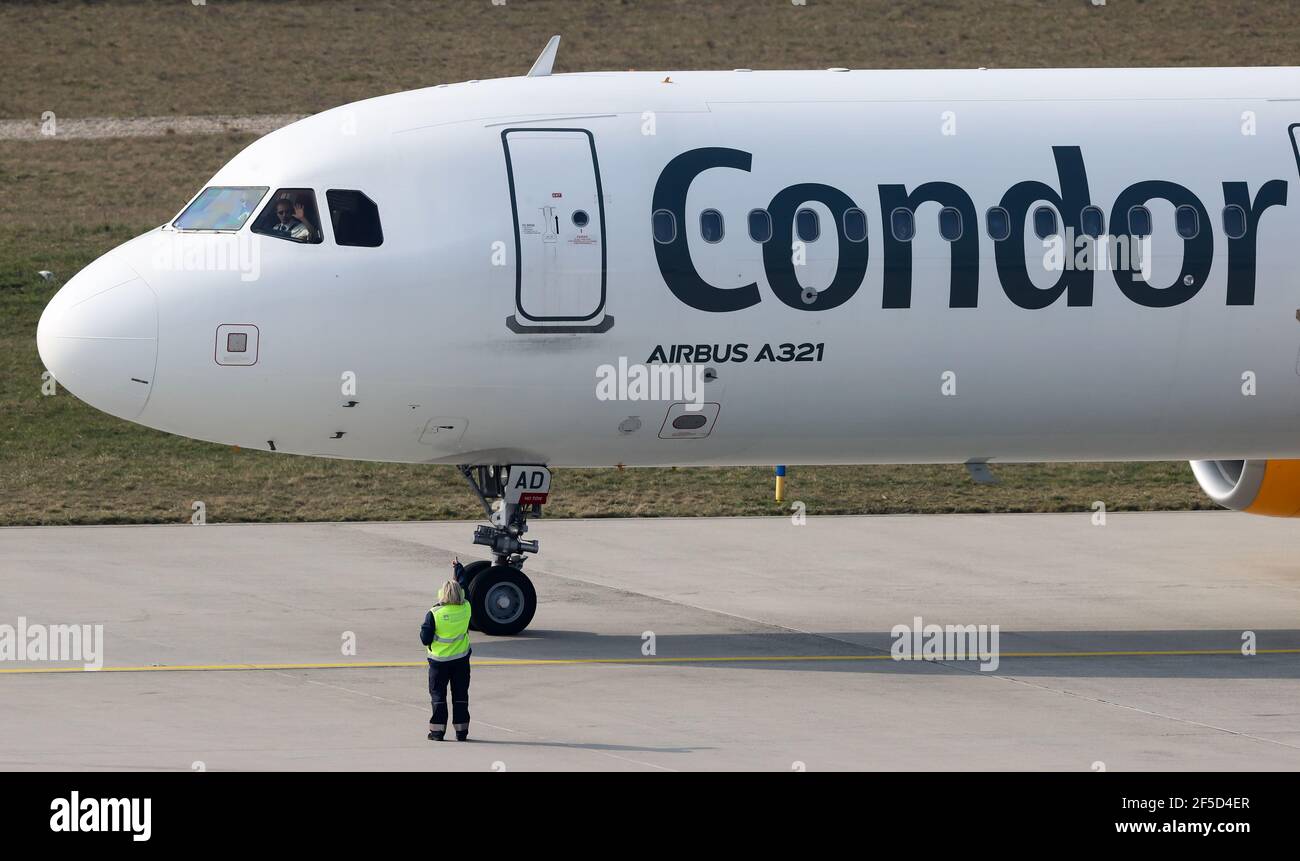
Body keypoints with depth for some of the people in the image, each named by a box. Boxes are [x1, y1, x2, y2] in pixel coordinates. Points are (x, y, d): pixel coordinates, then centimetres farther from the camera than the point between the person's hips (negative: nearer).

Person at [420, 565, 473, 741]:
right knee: (460, 695, 10)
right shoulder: (465, 609, -8)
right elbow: (465, 589, 12)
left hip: (439, 661, -3)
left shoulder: (434, 614, -17)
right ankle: (461, 731, 11)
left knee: (438, 695, 7)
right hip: (461, 659, 3)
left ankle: (437, 730, 5)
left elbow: (426, 639, -14)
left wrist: (423, 629, 9)